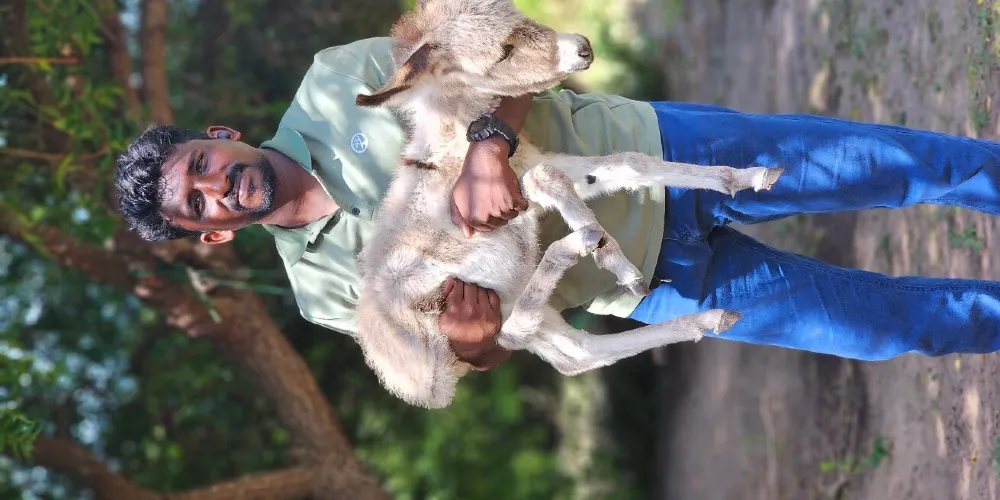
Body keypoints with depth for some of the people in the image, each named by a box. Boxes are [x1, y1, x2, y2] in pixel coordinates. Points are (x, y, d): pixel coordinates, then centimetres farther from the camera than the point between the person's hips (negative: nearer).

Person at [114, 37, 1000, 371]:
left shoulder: (338, 83, -11)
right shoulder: (326, 288, -5)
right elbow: (485, 355, 0)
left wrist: (486, 144, -39)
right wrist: (469, 338, -27)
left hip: (647, 149, -1)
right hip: (657, 282, 1)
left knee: (909, 167, 2)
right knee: (889, 322, 2)